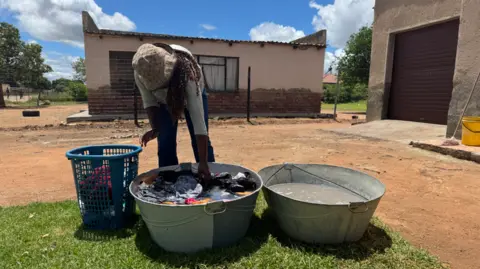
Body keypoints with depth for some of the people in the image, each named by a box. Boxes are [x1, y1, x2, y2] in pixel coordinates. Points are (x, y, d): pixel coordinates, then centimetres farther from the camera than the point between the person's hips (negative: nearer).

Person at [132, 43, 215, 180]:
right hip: (164, 101, 3)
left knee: (201, 143, -6)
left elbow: (198, 119, -47)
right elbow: (149, 102, -16)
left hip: (193, 96, -2)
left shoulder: (186, 74, -45)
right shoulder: (140, 73, -34)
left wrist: (203, 162, -48)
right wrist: (155, 128, -33)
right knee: (165, 144, -6)